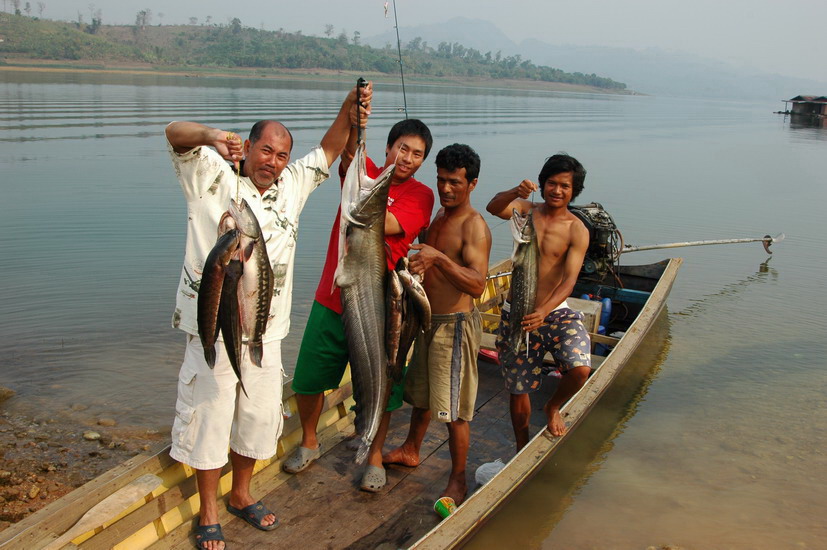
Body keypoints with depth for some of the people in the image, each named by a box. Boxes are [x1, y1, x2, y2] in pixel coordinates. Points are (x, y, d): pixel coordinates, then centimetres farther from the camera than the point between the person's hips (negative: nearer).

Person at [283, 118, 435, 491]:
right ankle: (309, 443, 38)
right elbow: (348, 144, -16)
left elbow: (385, 224, -21)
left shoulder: (420, 195, -5)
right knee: (308, 379, 13)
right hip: (331, 297, 3)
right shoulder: (364, 171, 3)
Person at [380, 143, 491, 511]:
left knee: (453, 410, -1)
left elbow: (477, 285, -33)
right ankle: (410, 451, 44)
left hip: (455, 325, -9)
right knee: (421, 394, 24)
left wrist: (438, 257, -41)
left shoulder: (474, 226, -18)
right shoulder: (439, 215, 10)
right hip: (429, 320, 9)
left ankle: (457, 481, 14)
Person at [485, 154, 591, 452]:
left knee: (580, 370, -24)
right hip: (516, 315, 2)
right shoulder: (526, 210, 1)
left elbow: (569, 280, -16)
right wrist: (516, 192, -42)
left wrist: (543, 312, -32)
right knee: (518, 390, 9)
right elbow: (494, 207, -20)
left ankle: (553, 407, 11)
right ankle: (521, 450, 33)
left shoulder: (577, 231, -6)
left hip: (555, 314, -1)